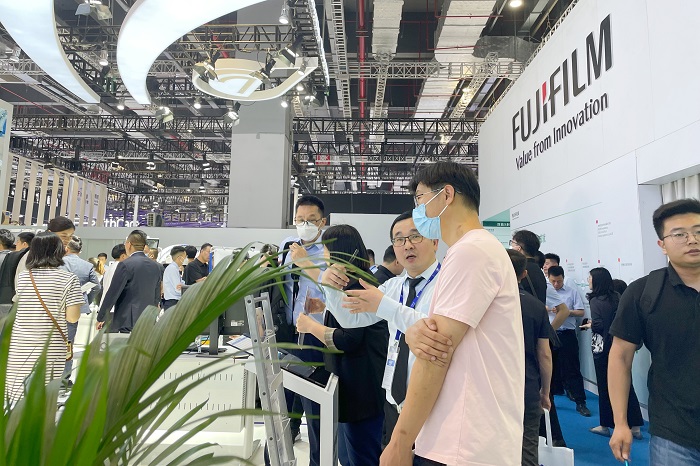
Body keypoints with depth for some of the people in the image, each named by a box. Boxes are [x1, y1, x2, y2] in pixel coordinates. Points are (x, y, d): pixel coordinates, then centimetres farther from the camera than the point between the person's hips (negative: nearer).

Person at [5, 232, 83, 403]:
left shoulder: (22, 277, 2)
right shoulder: (68, 279, -9)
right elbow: (72, 317, -9)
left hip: (20, 348, 3)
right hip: (50, 349, -3)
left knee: (17, 398, 10)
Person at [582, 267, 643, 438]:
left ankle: (605, 425, 16)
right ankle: (635, 426, 14)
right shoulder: (617, 297, 4)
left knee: (605, 386, 5)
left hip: (603, 347, -6)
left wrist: (589, 325, -2)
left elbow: (598, 325, -23)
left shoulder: (596, 301, -15)